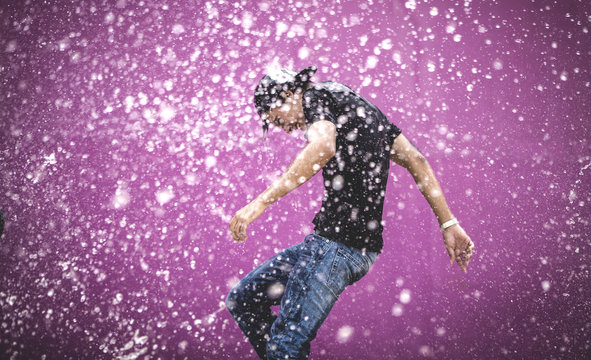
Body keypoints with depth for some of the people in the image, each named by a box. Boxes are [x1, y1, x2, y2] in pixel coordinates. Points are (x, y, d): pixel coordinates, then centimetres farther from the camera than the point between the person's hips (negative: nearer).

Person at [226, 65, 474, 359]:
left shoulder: (316, 95, 0)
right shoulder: (359, 106, 25)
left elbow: (323, 146, -23)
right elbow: (415, 159, 19)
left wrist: (262, 201, -25)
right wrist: (449, 224, 16)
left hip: (339, 241, -10)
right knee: (241, 300, 13)